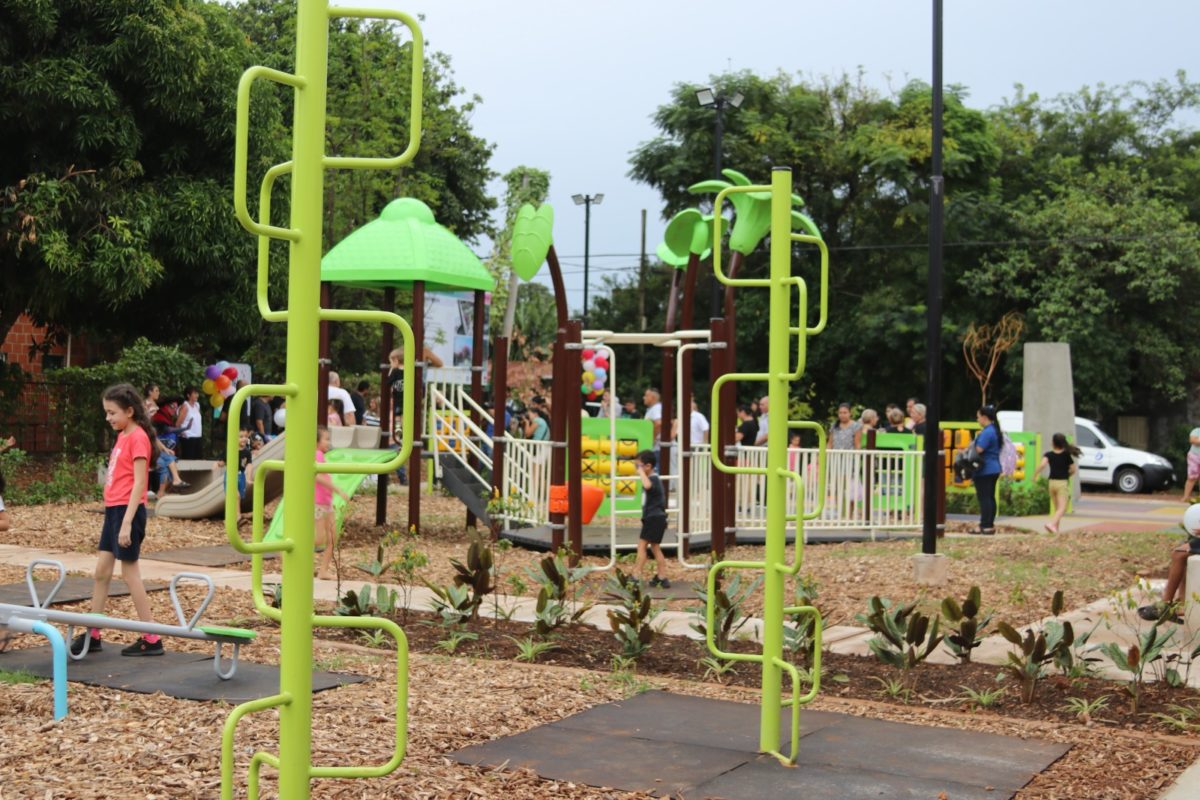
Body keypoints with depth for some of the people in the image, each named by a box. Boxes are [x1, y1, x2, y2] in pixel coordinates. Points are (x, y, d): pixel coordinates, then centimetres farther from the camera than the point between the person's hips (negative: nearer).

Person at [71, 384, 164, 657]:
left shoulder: (138, 437, -14)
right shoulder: (122, 436, 14)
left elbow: (139, 483, -19)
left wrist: (127, 523, -22)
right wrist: (114, 514, 17)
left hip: (128, 510, -9)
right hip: (113, 509, 9)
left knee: (129, 573, -4)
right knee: (101, 571, 11)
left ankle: (151, 639, 2)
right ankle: (92, 635, 19)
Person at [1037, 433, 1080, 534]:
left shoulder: (1048, 454, -2)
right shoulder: (1067, 455, 0)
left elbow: (1043, 464, -19)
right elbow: (1073, 469, 1)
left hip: (1052, 482, 2)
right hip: (1063, 483, -2)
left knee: (1057, 508, 16)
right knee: (1062, 508, -10)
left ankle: (1056, 528, 14)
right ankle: (1052, 524, -31)